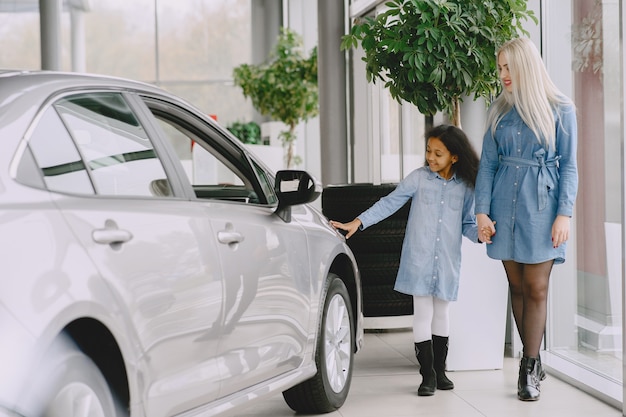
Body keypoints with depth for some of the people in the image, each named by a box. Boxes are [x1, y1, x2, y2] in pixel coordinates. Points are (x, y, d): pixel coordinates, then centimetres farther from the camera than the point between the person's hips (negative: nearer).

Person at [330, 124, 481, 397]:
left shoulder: (465, 187, 3)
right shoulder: (419, 178, -2)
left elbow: (467, 223, 10)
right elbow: (389, 204, -2)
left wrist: (480, 233, -12)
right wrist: (358, 222, -10)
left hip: (447, 262, 2)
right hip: (419, 260, -2)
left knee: (442, 313, 12)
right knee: (423, 313, 0)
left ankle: (440, 370, 24)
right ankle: (427, 374, 7)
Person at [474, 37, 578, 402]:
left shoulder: (560, 110, 0)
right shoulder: (500, 111, 9)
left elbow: (569, 166, -1)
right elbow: (488, 163, 7)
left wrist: (564, 214, -10)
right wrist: (482, 210, -2)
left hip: (541, 206, -3)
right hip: (505, 205, 4)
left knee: (536, 288, -4)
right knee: (517, 286, 7)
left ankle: (530, 367, 2)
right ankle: (533, 360, 17)